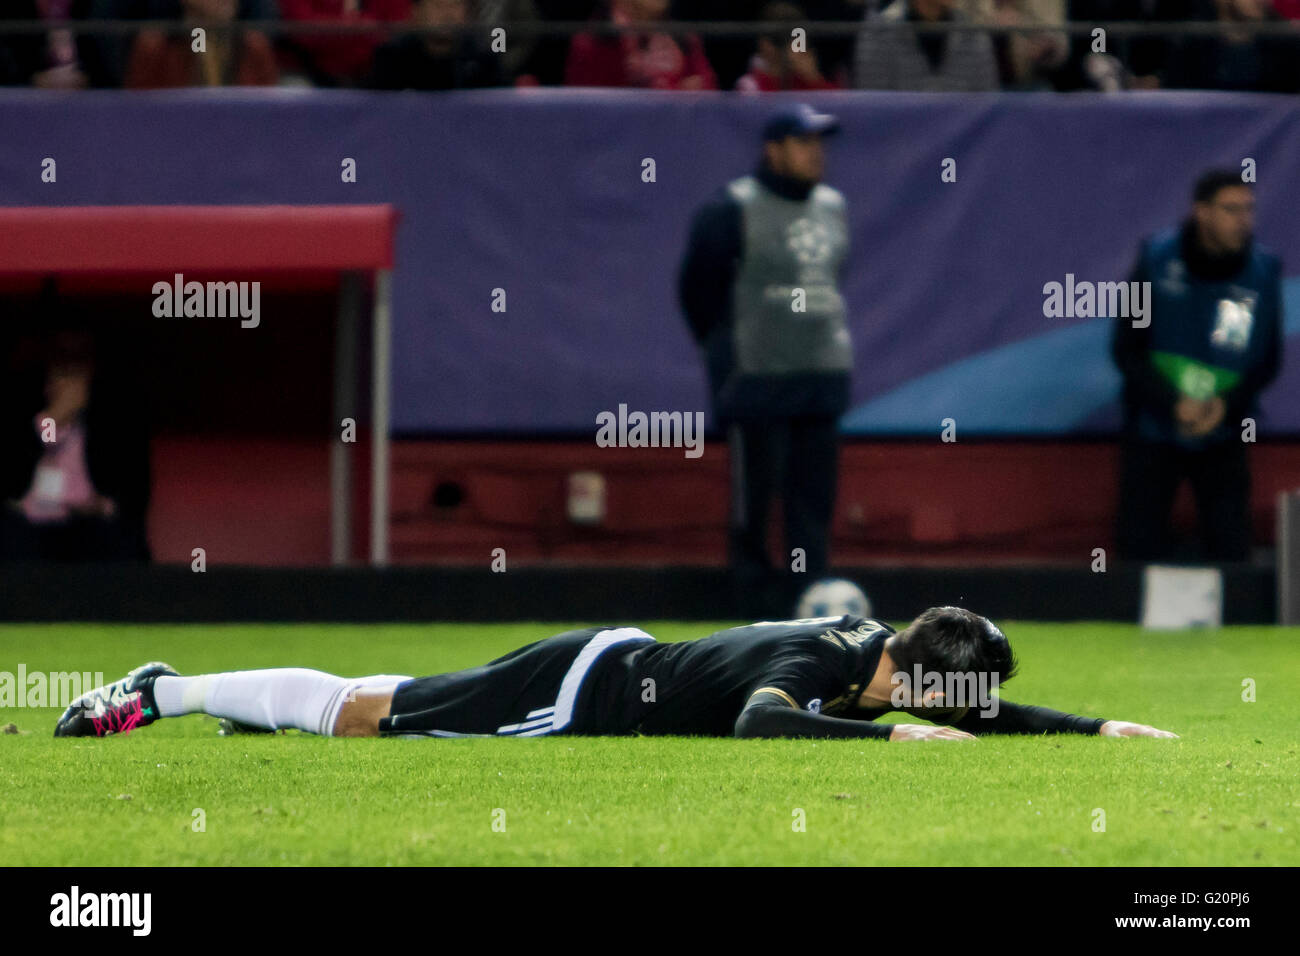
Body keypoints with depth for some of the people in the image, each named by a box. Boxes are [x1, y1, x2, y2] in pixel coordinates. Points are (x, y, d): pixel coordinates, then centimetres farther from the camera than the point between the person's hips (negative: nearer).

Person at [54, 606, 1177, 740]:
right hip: (586, 691, -7)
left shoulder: (880, 653, -3)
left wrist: (1103, 729, 2)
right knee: (367, 714, 1)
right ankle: (153, 698, 9)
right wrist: (892, 738, -45)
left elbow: (978, 714, 11)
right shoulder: (812, 664, -27)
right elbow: (758, 724, -48)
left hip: (619, 668, 7)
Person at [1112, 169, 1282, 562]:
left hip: (1221, 437, 1)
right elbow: (1126, 348, -6)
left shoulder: (1263, 272, -6)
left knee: (1232, 553, -5)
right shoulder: (1156, 260, -10)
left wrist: (1228, 405, -16)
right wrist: (1174, 403, -19)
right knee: (1140, 547, -1)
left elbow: (1267, 361, 3)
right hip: (1153, 430, -1)